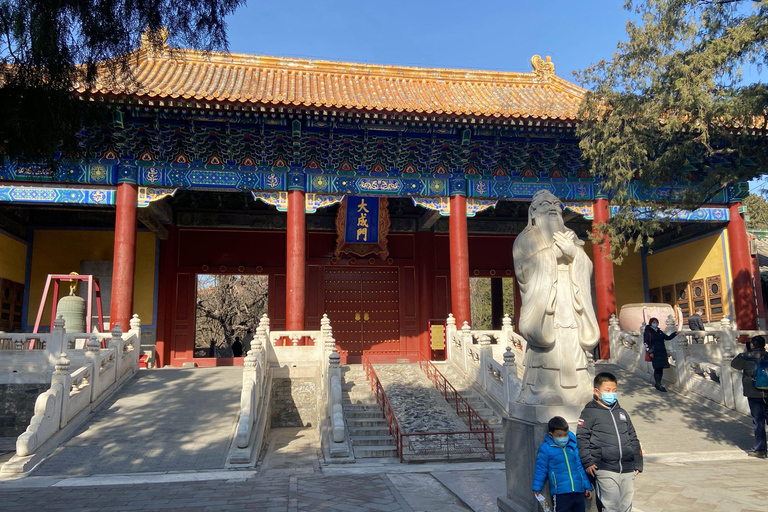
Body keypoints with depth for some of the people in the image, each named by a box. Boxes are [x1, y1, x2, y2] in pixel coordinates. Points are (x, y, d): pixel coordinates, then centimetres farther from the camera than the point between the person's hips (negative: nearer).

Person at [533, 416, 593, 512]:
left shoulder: (573, 446, 9)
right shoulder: (546, 448, -3)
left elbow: (580, 467, 18)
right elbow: (540, 469, 2)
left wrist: (587, 486, 20)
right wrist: (537, 488, 2)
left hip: (578, 491, 5)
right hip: (560, 493, -4)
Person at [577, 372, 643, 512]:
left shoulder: (622, 413, 20)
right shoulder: (589, 413, 2)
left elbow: (633, 438, 25)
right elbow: (581, 439, -3)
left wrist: (638, 463, 19)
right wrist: (587, 462, -12)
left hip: (627, 470, 6)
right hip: (605, 470, -6)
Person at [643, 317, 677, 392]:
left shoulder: (660, 332, 17)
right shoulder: (648, 332, -1)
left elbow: (668, 337, 18)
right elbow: (646, 343, -6)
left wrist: (675, 334, 3)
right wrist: (649, 352, -13)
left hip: (662, 352, 6)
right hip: (654, 353, -6)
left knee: (661, 368, 6)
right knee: (657, 368, -8)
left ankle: (658, 384, 17)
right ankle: (658, 385, -2)